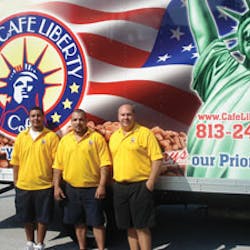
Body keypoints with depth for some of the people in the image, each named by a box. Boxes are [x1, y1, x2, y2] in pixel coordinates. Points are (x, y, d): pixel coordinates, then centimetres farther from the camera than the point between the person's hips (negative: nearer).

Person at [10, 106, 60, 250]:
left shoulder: (51, 136, -4)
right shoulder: (21, 137, 5)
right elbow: (16, 161, 8)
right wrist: (16, 181, 6)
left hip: (45, 185, -3)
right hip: (23, 185, 3)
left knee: (43, 217, 7)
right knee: (26, 217, 15)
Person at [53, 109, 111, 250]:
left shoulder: (97, 138, -5)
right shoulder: (65, 140, 7)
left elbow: (105, 164, -9)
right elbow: (58, 166, 9)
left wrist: (102, 186, -15)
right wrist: (57, 186, 3)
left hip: (93, 189, -4)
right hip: (71, 189, 4)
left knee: (97, 222, 2)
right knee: (78, 222, 14)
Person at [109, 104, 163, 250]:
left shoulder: (145, 133, -6)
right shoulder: (114, 136, 13)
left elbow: (157, 159, -10)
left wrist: (150, 183, -15)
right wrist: (113, 180, 12)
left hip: (140, 186, -6)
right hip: (119, 187, 6)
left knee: (141, 226, -3)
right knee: (129, 226, 14)